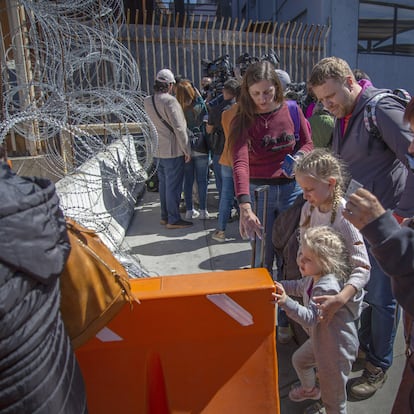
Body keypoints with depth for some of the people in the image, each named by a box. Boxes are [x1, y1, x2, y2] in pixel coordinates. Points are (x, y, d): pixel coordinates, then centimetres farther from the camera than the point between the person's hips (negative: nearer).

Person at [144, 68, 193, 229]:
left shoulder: (147, 101, 6)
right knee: (174, 185, 0)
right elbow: (179, 128, -18)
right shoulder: (170, 101, -17)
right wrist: (187, 150, -12)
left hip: (158, 150, 8)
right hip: (173, 150, -8)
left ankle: (164, 216, 25)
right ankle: (173, 219, 7)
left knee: (163, 184, 16)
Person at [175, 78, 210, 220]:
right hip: (200, 149, -2)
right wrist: (197, 92, 5)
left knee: (188, 181, 12)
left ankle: (189, 210, 20)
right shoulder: (199, 107, -14)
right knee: (202, 180, 8)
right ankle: (203, 211, 12)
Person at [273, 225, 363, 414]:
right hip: (319, 339, 10)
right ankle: (309, 389, 59)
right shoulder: (314, 277, -5)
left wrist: (286, 303, -50)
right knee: (299, 359, 31)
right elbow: (300, 287, 16)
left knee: (333, 396, 6)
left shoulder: (327, 287, -34)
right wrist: (279, 285, 4)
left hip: (337, 348, -10)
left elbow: (310, 318, -38)